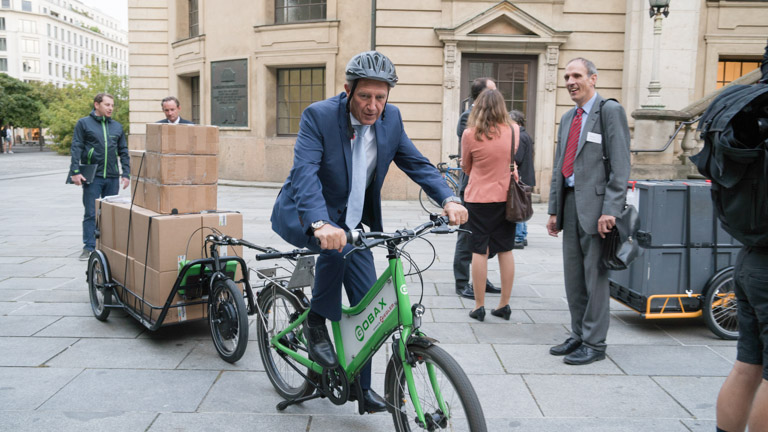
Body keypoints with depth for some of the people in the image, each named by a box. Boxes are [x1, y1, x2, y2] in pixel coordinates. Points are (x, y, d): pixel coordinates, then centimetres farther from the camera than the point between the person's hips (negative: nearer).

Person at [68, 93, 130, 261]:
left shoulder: (117, 126, 13)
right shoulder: (84, 123, 2)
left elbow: (123, 152, 14)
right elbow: (76, 148, -2)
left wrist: (126, 174, 6)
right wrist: (75, 171, -11)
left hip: (112, 177, 4)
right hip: (92, 176, -3)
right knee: (91, 214, 0)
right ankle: (89, 248, 6)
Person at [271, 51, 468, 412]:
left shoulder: (391, 118, -5)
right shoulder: (319, 115, -21)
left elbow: (416, 163, -3)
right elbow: (305, 172, -33)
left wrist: (448, 199, -21)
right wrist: (321, 225, -51)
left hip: (349, 221, 5)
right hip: (302, 216, -5)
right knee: (337, 245, -37)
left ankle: (361, 383, 20)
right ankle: (316, 324, -12)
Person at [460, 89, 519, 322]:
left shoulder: (471, 134, -11)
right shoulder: (514, 131, -2)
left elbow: (466, 167, 3)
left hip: (478, 198, -3)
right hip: (506, 198, 3)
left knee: (479, 251, 4)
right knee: (506, 250, 11)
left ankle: (479, 306, 10)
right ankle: (504, 305, 18)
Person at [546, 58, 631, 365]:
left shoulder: (610, 111, -5)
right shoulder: (567, 118, 19)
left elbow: (620, 164, -12)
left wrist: (610, 210, -18)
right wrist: (554, 209, 16)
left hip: (595, 205, -7)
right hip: (570, 203, 8)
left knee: (595, 277, -1)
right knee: (573, 276, 12)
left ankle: (594, 343, 10)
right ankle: (578, 336, 25)